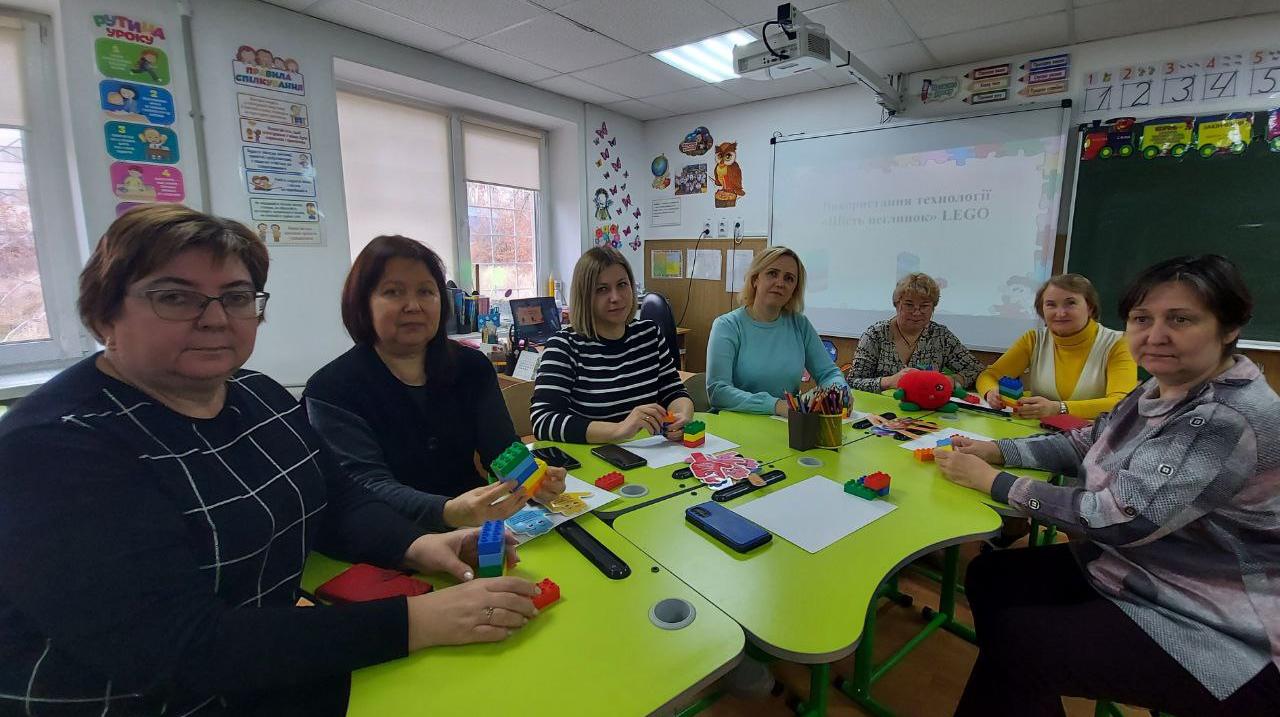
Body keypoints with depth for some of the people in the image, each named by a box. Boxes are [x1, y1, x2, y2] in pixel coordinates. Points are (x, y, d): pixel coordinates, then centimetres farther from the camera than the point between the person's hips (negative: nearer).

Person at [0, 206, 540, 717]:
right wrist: (412, 622, -34)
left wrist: (414, 547, -16)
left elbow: (337, 501, 5)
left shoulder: (259, 395, 2)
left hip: (278, 669, 6)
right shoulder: (56, 445, -21)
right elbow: (175, 646, -29)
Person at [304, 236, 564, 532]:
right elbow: (366, 483, -18)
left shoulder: (472, 367, 5)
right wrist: (448, 513, -36)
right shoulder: (331, 390, -7)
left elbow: (502, 447, -2)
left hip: (475, 529, 3)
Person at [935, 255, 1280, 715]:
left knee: (1017, 642, -15)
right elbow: (1086, 445, 12)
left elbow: (1120, 518, -31)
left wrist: (991, 481, -24)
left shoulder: (1232, 418, -27)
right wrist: (995, 450, -4)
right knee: (990, 576, 4)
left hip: (1212, 633, -8)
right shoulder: (1161, 390, 2)